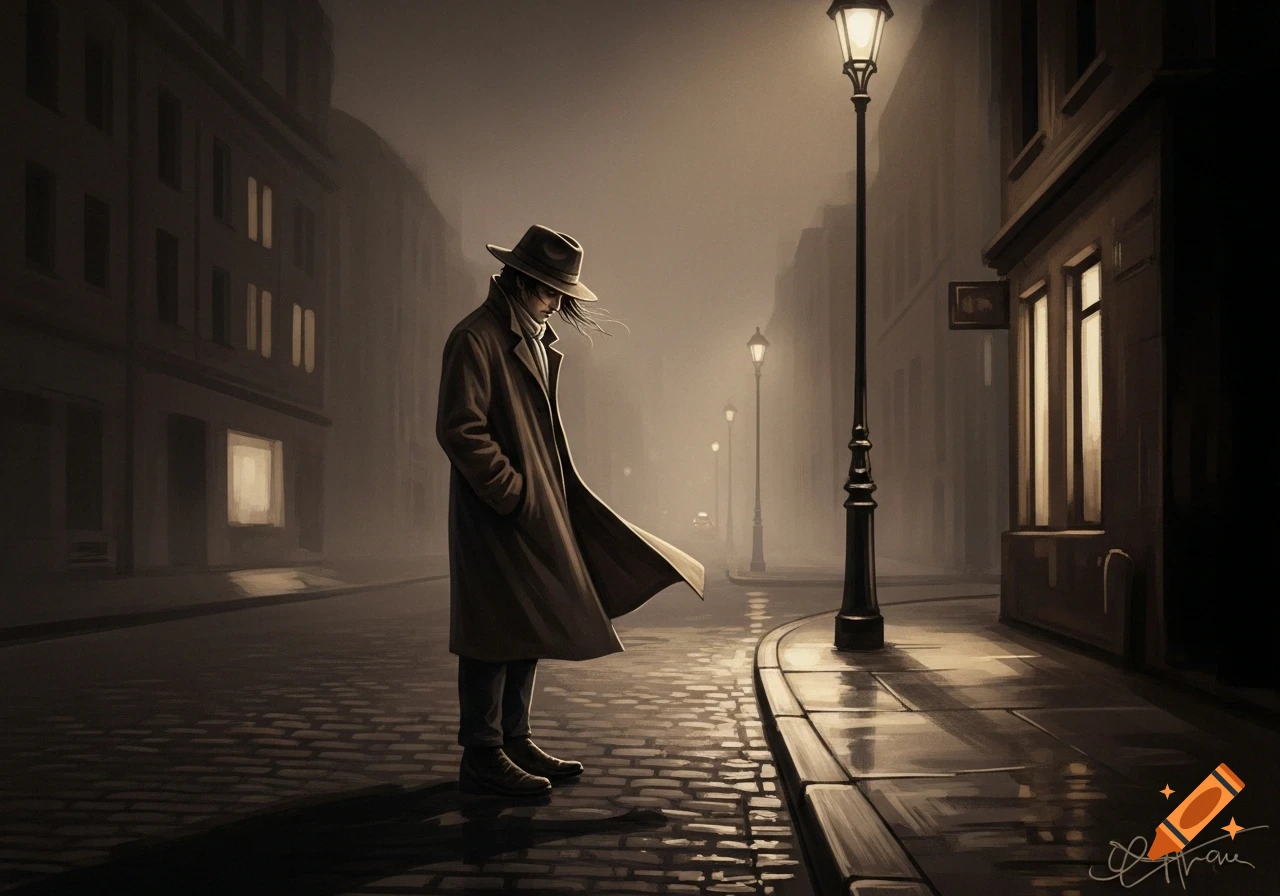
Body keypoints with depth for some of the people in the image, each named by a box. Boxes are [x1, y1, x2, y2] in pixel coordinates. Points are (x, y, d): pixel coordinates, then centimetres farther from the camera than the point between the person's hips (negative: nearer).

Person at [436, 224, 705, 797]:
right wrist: (513, 492, -18)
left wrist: (549, 492, 17)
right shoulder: (476, 338, -12)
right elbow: (459, 429, -18)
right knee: (497, 629, -6)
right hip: (497, 514, -10)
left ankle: (514, 742, 21)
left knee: (529, 626, 12)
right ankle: (482, 757, 1)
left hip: (536, 509, 10)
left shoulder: (536, 340, 18)